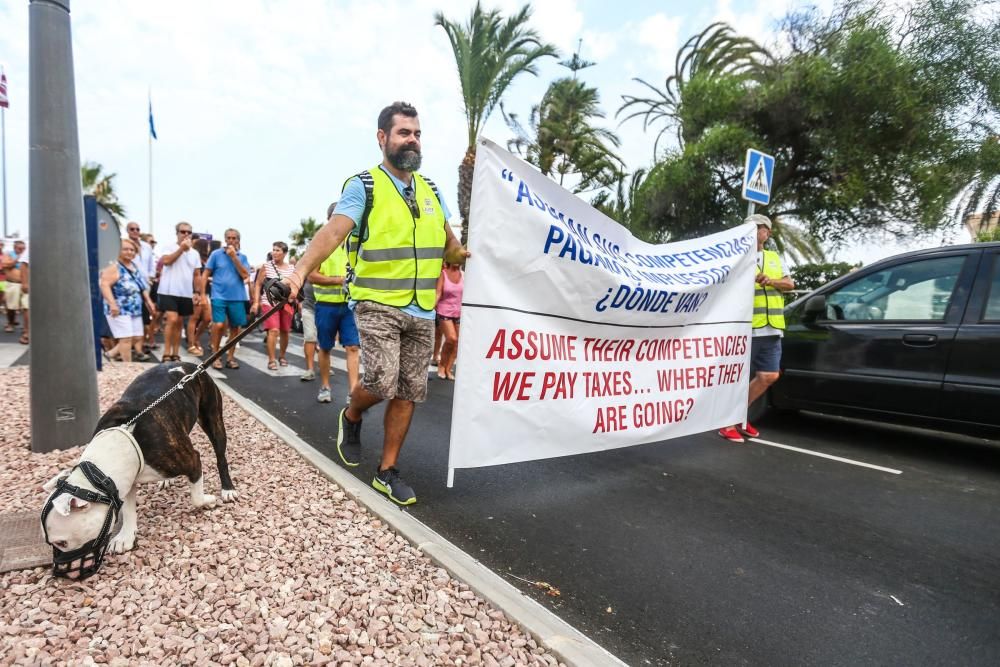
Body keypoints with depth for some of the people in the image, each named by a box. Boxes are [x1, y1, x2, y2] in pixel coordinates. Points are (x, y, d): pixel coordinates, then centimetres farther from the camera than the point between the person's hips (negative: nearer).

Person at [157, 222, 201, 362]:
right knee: (172, 320, -15)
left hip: (186, 294, 5)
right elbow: (166, 261, -18)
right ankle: (166, 354, -7)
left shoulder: (195, 253, 13)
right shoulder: (170, 247, 1)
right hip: (169, 292, -5)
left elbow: (196, 275, 14)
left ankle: (175, 354, 16)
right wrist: (182, 248, -15)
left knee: (179, 323, 10)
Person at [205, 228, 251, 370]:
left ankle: (230, 357, 20)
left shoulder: (243, 257, 8)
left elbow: (245, 275, -6)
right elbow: (206, 274, 4)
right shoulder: (216, 254, 3)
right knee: (219, 325, -14)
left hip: (237, 297, 3)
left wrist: (234, 257, -9)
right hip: (219, 296, -2)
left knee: (235, 327, 7)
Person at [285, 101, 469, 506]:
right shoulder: (363, 186, -3)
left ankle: (387, 472, 22)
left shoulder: (430, 190, 15)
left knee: (408, 393, 7)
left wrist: (465, 256, -2)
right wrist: (302, 268, -33)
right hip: (378, 305, -5)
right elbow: (334, 230, -18)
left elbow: (449, 244, 19)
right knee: (382, 384, -16)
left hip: (422, 310, 5)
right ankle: (351, 416, 22)